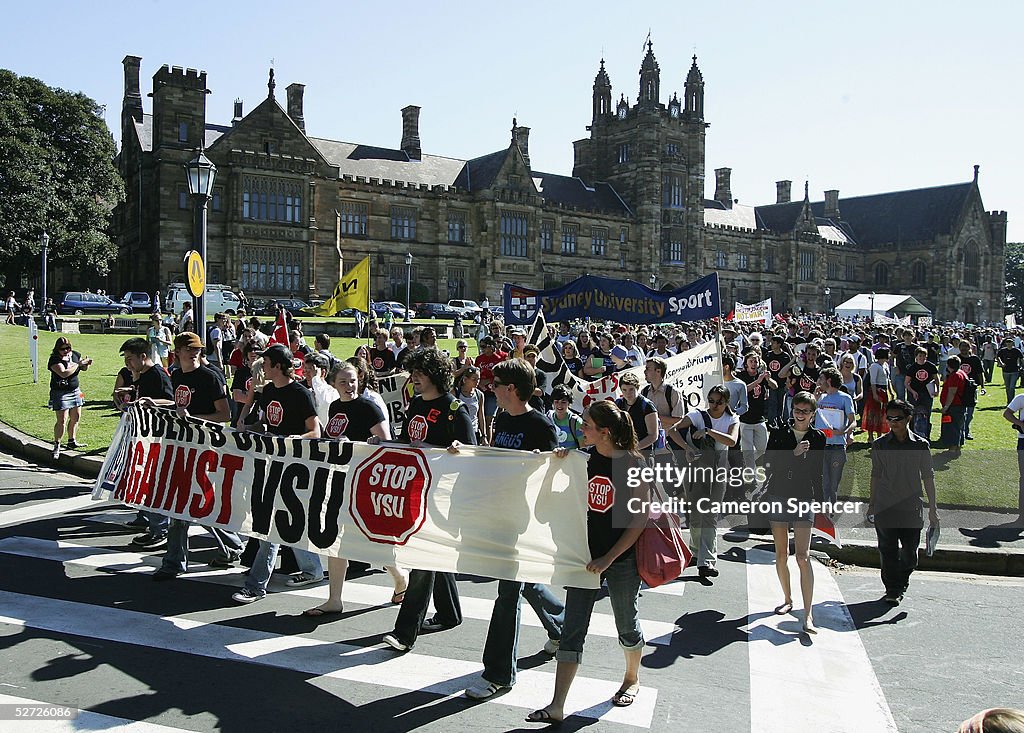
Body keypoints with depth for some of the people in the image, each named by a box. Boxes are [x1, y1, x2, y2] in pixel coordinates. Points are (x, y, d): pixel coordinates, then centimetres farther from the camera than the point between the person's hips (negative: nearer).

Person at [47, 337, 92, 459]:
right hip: (61, 393, -7)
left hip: (75, 390, 7)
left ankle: (72, 441, 27)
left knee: (76, 417, 13)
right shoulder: (54, 360, -16)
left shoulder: (75, 354, 5)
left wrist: (87, 364, -7)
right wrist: (78, 364, -23)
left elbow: (83, 369, 16)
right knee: (62, 420, -9)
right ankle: (56, 445, 1)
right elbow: (63, 373, -29)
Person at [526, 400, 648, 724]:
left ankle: (632, 678, 43)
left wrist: (609, 558, -16)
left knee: (627, 626, 15)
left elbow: (640, 519, -13)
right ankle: (557, 706, 1)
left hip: (622, 556, -4)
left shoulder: (632, 463, -14)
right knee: (572, 629, 0)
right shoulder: (586, 457, 1)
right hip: (587, 553, 4)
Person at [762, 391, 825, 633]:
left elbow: (816, 473, 10)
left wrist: (820, 502, 11)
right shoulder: (778, 433, 3)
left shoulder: (818, 438, 3)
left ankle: (808, 614, -13)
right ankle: (788, 599, 30)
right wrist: (794, 453, -20)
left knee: (803, 557, -12)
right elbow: (772, 462, -9)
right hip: (778, 497, 2)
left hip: (804, 500, -2)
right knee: (781, 555, 11)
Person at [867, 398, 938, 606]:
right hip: (885, 506, 0)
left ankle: (901, 583, 31)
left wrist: (932, 507, 4)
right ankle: (892, 590, 12)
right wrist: (872, 502, 13)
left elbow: (927, 477, 5)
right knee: (888, 551, 1)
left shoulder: (920, 445, 0)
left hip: (911, 507, 0)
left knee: (910, 551, 7)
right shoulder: (880, 445, 2)